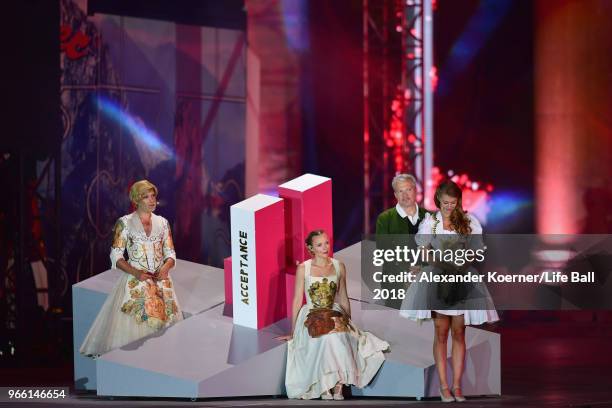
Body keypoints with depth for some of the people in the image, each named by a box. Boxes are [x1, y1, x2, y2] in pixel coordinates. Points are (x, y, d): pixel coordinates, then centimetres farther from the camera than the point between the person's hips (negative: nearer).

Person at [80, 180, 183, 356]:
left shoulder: (162, 222, 12)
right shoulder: (125, 223, 2)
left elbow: (170, 254, 13)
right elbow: (116, 256, -1)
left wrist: (165, 268, -10)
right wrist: (136, 272, -15)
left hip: (160, 280, 3)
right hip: (135, 281, -3)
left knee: (165, 316, -15)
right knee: (134, 323, -17)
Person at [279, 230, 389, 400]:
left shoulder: (339, 267, 7)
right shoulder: (303, 268, 0)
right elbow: (297, 300, 2)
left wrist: (349, 322, 18)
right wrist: (292, 332, 3)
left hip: (335, 315, 2)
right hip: (311, 316, -2)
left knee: (339, 336, -34)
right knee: (326, 337, -36)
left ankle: (338, 389, -30)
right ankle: (325, 390, -28)